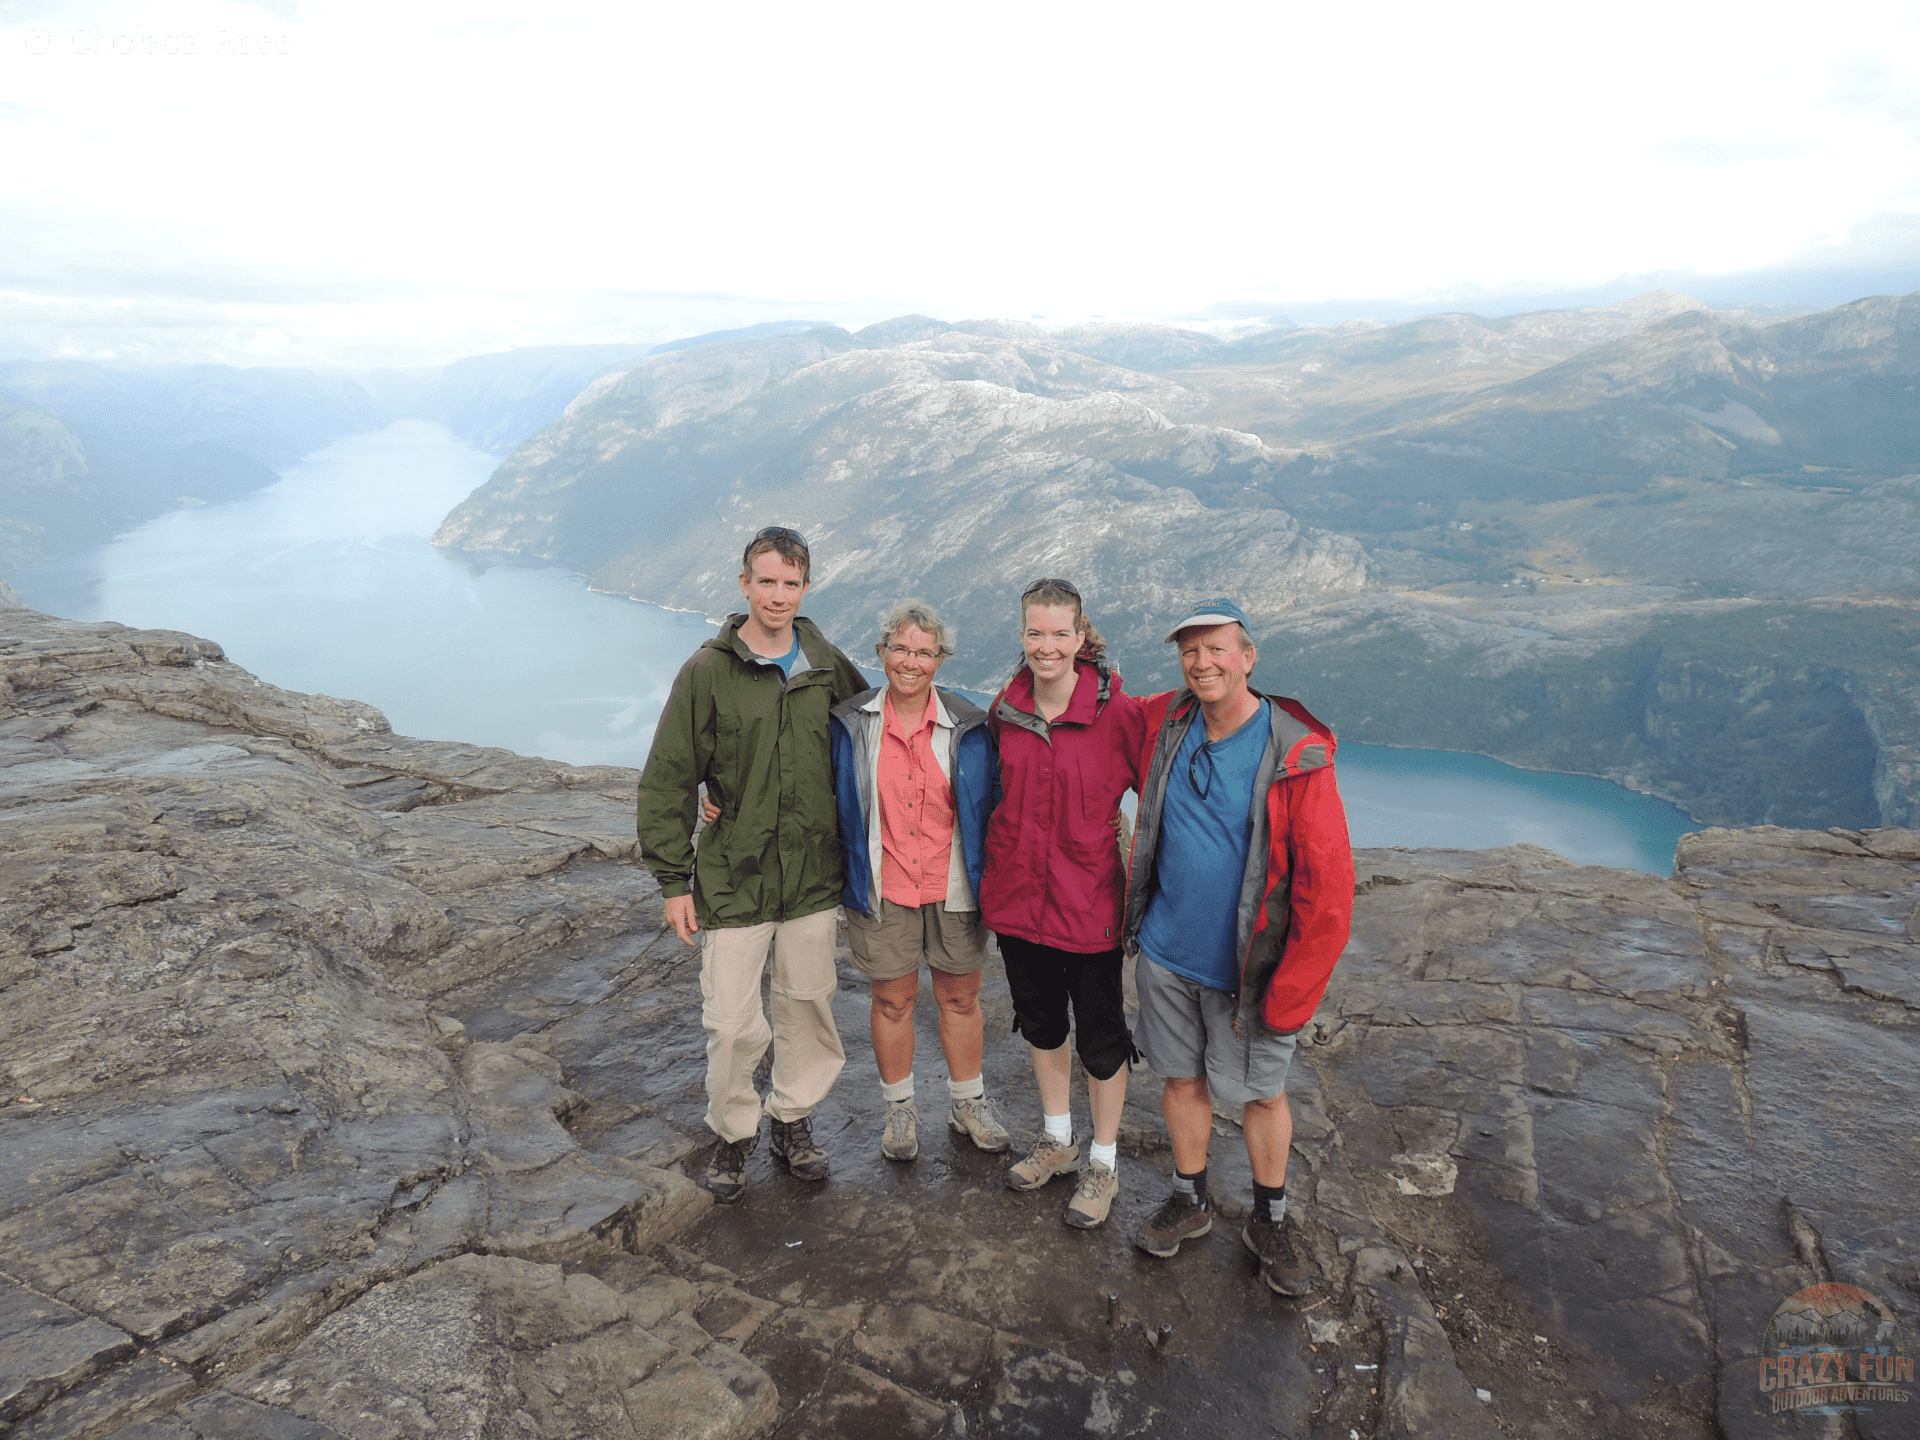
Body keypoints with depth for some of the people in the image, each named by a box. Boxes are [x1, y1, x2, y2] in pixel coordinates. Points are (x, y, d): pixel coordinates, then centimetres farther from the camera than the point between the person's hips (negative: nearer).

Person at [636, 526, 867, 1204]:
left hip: (814, 878, 3)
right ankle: (733, 1133, 28)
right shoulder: (707, 672, -8)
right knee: (733, 1023, 3)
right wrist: (674, 880, -6)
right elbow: (665, 784, -5)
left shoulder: (828, 665, 1)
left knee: (809, 1006, 14)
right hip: (733, 879, -3)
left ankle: (793, 1117, 36)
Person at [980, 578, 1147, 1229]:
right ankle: (1057, 1141, 43)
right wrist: (996, 864, 14)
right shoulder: (1006, 709, 0)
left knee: (1100, 1037, 11)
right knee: (1040, 1022, 21)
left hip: (1087, 900, -5)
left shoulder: (1118, 712, -15)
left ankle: (1103, 1162, 32)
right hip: (1017, 893, 5)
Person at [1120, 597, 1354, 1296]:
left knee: (1262, 1090, 13)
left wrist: (1282, 1001, -18)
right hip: (1166, 952, 4)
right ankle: (1190, 1202, 39)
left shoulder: (1298, 756, -19)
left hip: (1246, 967, -3)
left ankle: (1269, 1223, 35)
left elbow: (1327, 891, -18)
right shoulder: (1164, 725, -5)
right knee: (1183, 1079, 17)